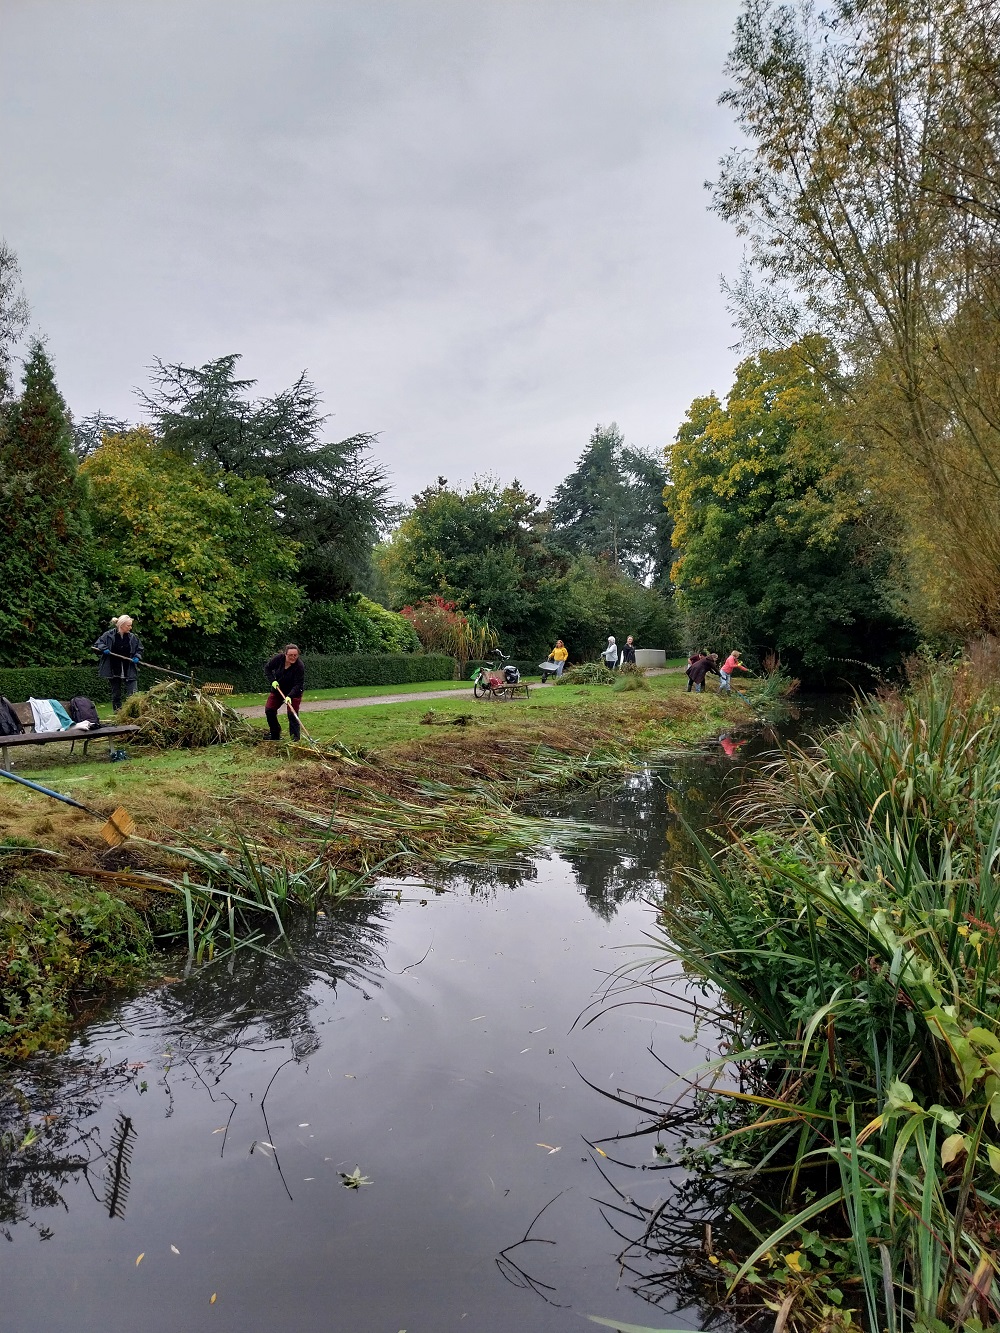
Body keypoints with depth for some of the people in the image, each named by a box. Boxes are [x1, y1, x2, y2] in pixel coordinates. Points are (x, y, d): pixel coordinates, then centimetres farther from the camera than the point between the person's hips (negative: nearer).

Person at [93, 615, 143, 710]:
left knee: (133, 695, -10)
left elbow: (139, 649, 13)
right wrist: (104, 649, -16)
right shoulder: (109, 635, -3)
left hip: (129, 671, 1)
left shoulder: (133, 637, 2)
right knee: (115, 694, 10)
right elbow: (97, 645, 4)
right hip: (113, 671, 0)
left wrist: (137, 657, -6)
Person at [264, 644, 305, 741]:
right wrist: (272, 681, -18)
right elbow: (267, 668, -4)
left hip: (294, 692, -5)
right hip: (278, 689, 5)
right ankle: (275, 736, 15)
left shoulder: (300, 666, -29)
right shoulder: (278, 658, -19)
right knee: (269, 710, 1)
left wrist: (290, 696, -42)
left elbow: (298, 684, -30)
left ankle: (295, 739, -5)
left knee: (292, 714, -13)